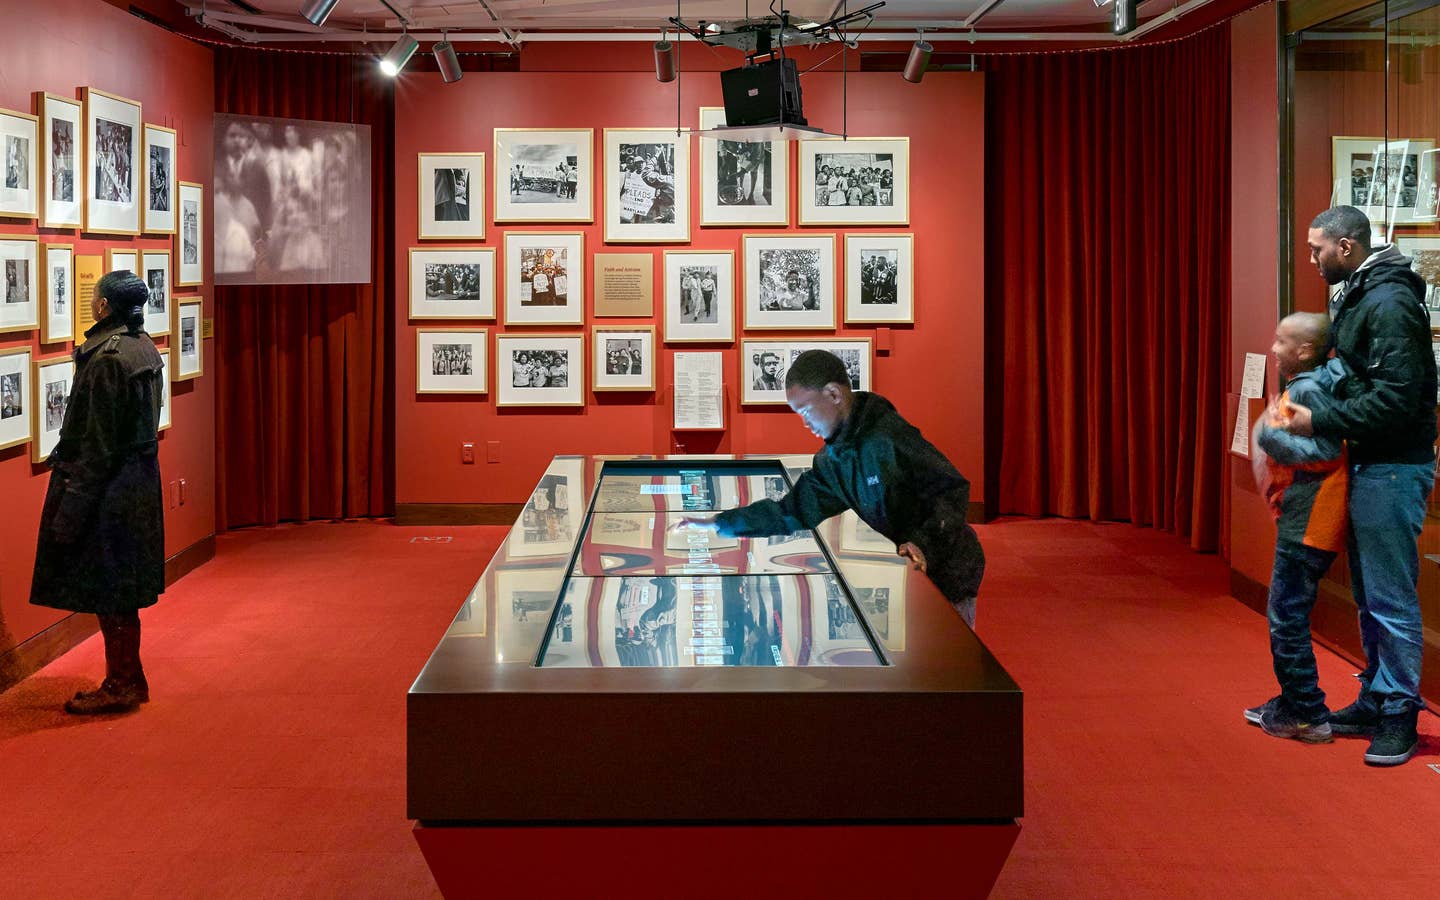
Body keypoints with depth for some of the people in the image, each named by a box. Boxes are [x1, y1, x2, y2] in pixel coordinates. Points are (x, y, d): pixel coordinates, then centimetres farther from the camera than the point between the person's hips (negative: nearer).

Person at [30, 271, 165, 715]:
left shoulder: (106, 359, -19)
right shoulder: (145, 349, 8)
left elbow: (98, 444, -20)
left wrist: (72, 507, -16)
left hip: (107, 486, -9)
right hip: (140, 481, 9)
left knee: (107, 592, 1)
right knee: (122, 589, 16)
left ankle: (120, 685, 9)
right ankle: (129, 679, 24)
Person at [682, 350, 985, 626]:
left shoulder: (891, 438, -22)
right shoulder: (832, 460, 5)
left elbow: (953, 490, -22)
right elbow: (792, 512, 8)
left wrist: (923, 543, -36)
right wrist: (718, 524, 4)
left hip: (949, 569, -8)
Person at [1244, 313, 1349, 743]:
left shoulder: (1307, 389, -16)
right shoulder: (1304, 386, 14)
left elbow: (1327, 452, -24)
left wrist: (1271, 436, -20)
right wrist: (1274, 436, 14)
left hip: (1305, 525, -11)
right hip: (1301, 521, 11)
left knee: (1287, 617, -5)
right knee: (1287, 615, 18)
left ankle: (1309, 715, 1)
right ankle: (1294, 701, 26)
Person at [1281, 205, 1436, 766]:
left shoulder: (1390, 304, -17)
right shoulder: (1356, 298, 14)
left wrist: (1320, 423, -20)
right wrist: (1312, 416, 8)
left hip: (1393, 471, -10)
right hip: (1365, 466, 10)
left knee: (1391, 601, -4)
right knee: (1367, 597, 16)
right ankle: (1375, 700, 26)